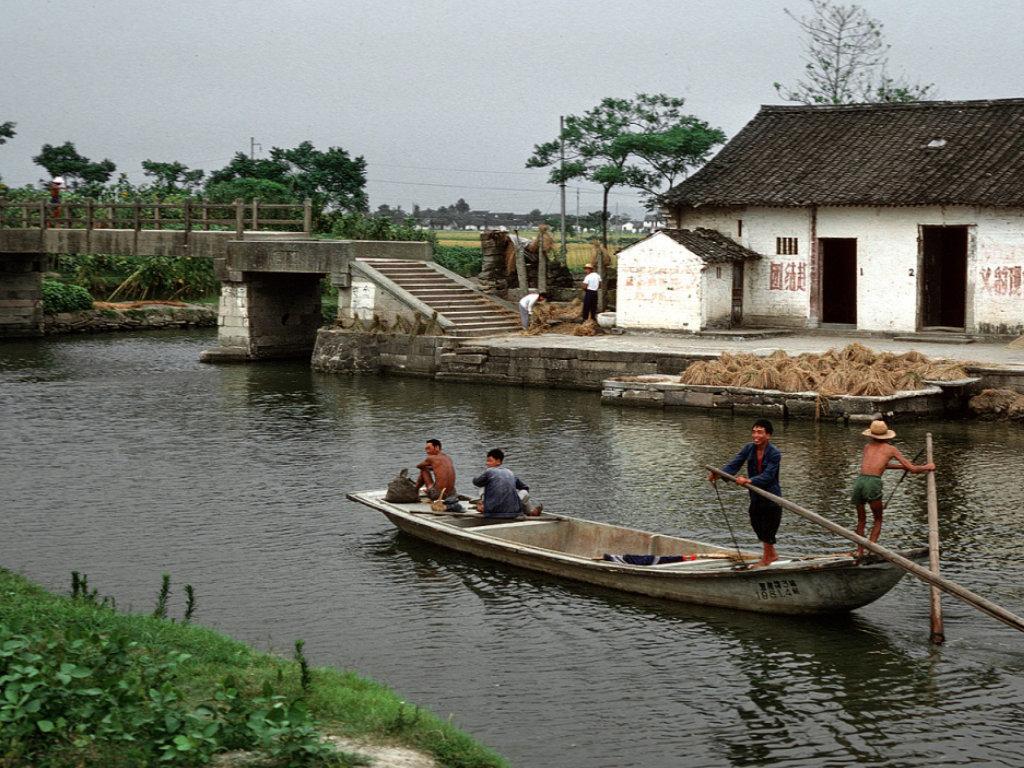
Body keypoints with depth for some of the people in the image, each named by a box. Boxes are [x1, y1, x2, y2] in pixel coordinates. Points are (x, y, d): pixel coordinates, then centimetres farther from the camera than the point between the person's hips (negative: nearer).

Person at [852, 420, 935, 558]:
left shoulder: (867, 447, 26)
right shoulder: (891, 449, 16)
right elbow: (913, 469, 16)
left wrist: (903, 466, 46)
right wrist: (927, 467, 33)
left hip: (859, 481, 3)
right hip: (873, 483, -3)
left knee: (861, 520, 22)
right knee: (878, 520, 14)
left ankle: (859, 551, 17)